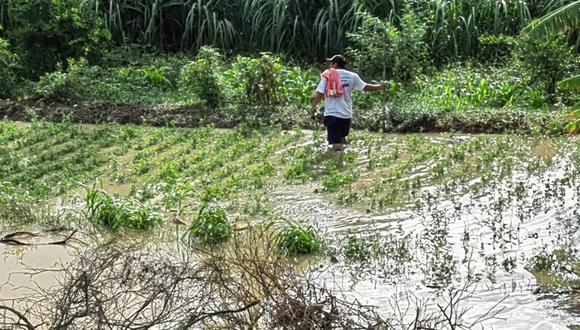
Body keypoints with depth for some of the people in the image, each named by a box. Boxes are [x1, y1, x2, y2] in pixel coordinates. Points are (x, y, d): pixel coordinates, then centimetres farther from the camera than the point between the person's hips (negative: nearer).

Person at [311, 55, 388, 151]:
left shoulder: (327, 76, -1)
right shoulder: (352, 76, 5)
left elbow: (318, 94, -7)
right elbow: (365, 87, 8)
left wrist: (313, 108, 5)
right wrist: (380, 87, 23)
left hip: (331, 114, -3)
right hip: (346, 114, 3)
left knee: (336, 144, -6)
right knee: (342, 138, 22)